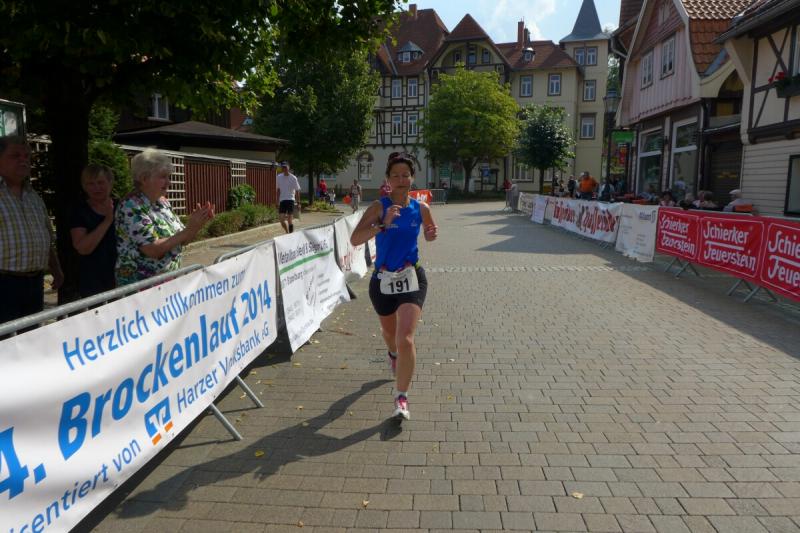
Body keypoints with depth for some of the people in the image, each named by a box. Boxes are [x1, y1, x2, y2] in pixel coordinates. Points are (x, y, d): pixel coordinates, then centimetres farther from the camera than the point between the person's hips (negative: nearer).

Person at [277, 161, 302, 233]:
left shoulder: (293, 178, -5)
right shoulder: (279, 177, 6)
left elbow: (297, 191, -1)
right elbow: (278, 190, 15)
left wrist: (298, 203, -4)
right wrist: (278, 201, 13)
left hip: (290, 200, -3)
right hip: (282, 200, 4)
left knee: (289, 220, -7)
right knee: (281, 219, -2)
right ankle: (287, 232, 20)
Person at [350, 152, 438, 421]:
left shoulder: (421, 208, -1)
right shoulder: (379, 206, -10)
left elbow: (430, 231, 21)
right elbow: (354, 239, -23)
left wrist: (432, 234, -2)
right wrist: (383, 224, -34)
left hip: (411, 278, 0)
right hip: (383, 280, 1)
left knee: (405, 339, -16)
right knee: (389, 332, 24)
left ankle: (402, 398, -3)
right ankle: (394, 354, 61)